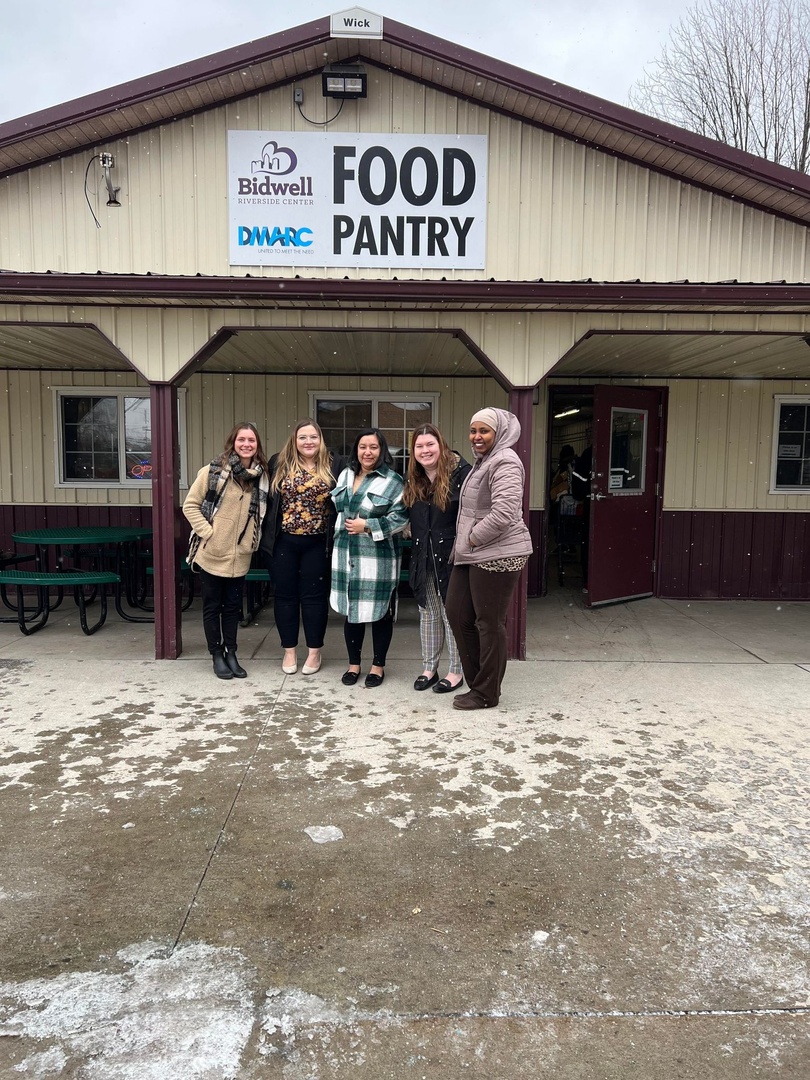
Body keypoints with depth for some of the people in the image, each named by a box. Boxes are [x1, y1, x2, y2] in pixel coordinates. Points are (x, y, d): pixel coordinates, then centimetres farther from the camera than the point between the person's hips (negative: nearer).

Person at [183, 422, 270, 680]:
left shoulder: (261, 477, 3)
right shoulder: (213, 471, -10)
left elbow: (262, 513, 14)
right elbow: (190, 505, -7)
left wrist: (254, 540, 4)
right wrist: (207, 531, -14)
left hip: (240, 556, 4)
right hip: (211, 553, -3)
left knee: (233, 606, 12)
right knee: (212, 606, 8)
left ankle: (231, 653, 24)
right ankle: (217, 655, 19)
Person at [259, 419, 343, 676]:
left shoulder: (332, 467, -1)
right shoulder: (279, 464, 1)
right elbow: (266, 498, 3)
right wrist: (266, 535, -2)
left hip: (317, 544, -1)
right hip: (283, 542, 1)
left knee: (315, 595, 6)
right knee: (285, 594, 9)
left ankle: (314, 651, 19)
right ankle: (289, 650, 22)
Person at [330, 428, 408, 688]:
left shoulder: (392, 480, -8)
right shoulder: (345, 475, 12)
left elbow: (401, 517, -14)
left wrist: (367, 526, -16)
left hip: (377, 558, -5)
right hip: (347, 555, 5)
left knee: (379, 611, 4)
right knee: (351, 610, 12)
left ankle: (378, 665, 20)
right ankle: (353, 663, 26)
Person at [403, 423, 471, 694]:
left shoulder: (460, 471, -12)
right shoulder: (414, 479, 9)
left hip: (451, 555, -6)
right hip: (423, 557, 6)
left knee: (452, 614, 4)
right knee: (428, 613, 15)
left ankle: (456, 672, 17)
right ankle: (429, 669, 27)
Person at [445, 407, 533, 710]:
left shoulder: (505, 462, -14)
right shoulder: (483, 461, 18)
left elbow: (504, 513, -25)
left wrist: (473, 539, -14)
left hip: (497, 555, -10)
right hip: (472, 554, 10)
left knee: (489, 623, 0)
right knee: (457, 613, 11)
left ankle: (486, 692, 14)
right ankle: (477, 679, 25)